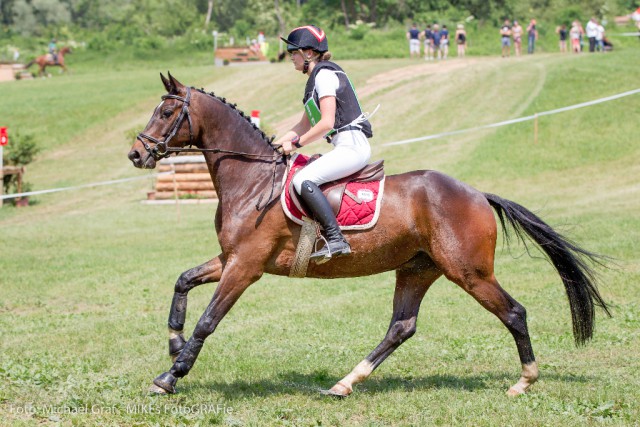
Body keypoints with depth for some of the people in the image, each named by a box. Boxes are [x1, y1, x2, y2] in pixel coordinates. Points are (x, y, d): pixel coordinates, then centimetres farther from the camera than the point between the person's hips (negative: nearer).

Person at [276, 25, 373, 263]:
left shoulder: (325, 75, -11)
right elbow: (305, 124, 22)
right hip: (348, 147, 11)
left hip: (352, 145, -11)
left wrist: (296, 144, -12)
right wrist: (277, 144, 13)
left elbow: (326, 123, -20)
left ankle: (336, 240, -28)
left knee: (303, 180, -23)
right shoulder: (316, 77, 19)